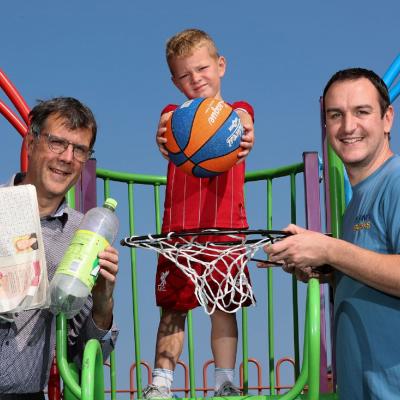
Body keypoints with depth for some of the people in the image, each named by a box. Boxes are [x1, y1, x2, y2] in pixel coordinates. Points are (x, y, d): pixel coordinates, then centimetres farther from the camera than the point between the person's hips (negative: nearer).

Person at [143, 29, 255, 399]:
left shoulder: (238, 111, 10)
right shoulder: (174, 114, 11)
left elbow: (242, 123, -16)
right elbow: (169, 126, -15)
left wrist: (244, 136, -43)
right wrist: (165, 137, -42)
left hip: (226, 227, 0)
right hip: (178, 227, 0)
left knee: (225, 305, 3)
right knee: (172, 307, 3)